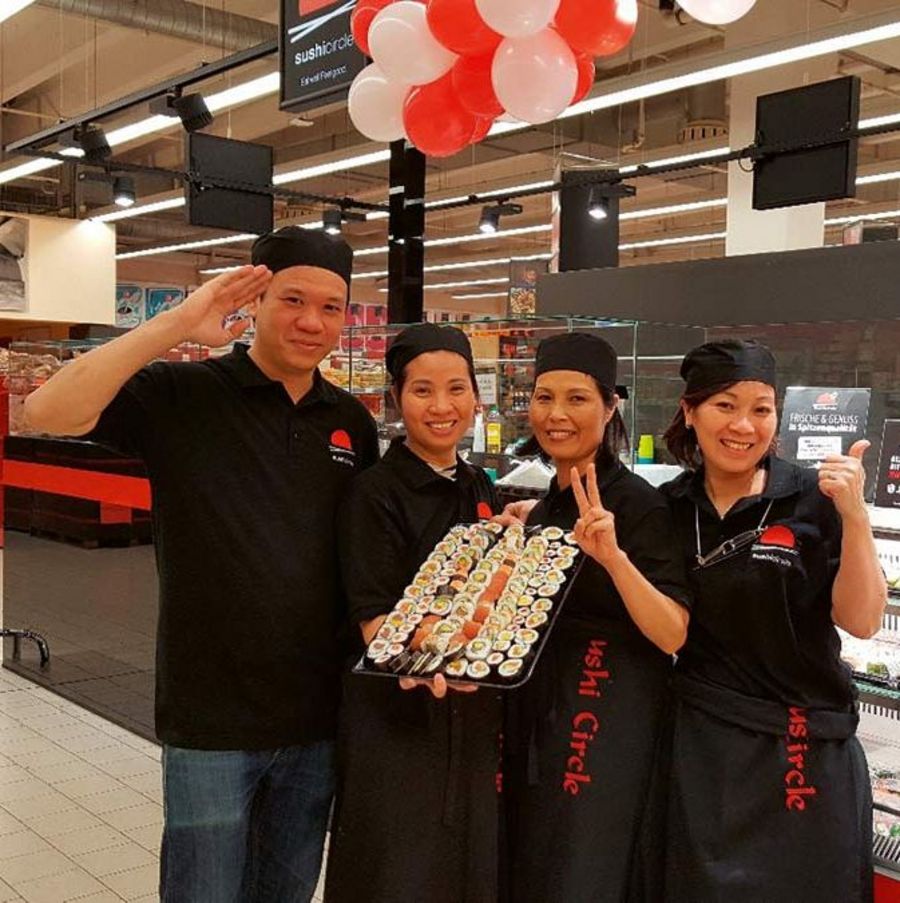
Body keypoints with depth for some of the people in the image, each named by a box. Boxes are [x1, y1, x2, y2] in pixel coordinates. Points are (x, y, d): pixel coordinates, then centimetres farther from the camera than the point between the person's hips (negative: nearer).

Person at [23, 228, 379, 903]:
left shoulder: (353, 422, 5)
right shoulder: (180, 395, -9)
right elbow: (48, 413, -24)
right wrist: (176, 324, -27)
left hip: (318, 717, 5)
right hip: (210, 718, -4)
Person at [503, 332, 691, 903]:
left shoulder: (637, 503, -14)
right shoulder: (547, 505, 10)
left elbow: (672, 635, -22)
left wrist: (613, 556, -35)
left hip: (608, 722, -8)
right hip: (539, 717, 8)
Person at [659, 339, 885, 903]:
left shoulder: (813, 500, -9)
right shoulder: (669, 508, 0)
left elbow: (861, 621, -12)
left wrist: (854, 515, -25)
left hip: (802, 749, -2)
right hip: (698, 744, 2)